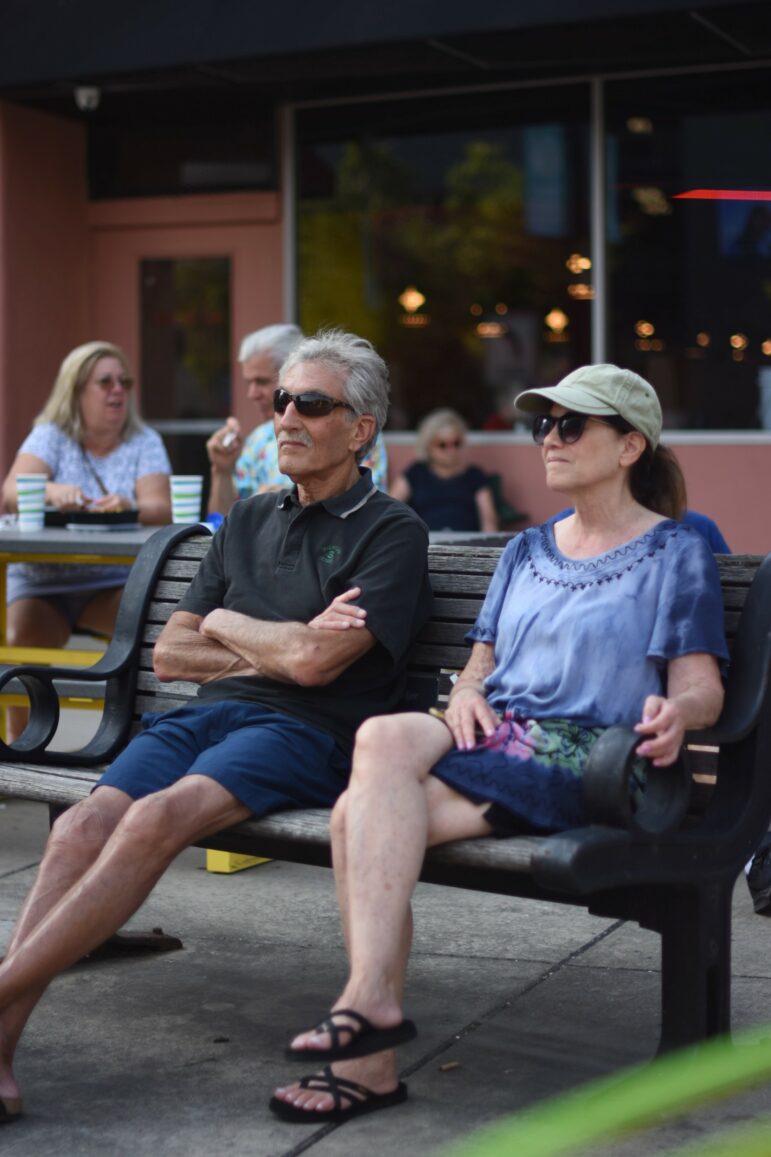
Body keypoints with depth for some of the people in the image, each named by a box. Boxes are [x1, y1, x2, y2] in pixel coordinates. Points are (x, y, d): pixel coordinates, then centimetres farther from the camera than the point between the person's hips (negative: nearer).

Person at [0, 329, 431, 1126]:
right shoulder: (248, 522, 24)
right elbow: (169, 655, 18)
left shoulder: (391, 534, 4)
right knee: (83, 825, -24)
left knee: (157, 818, -33)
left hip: (304, 731, -5)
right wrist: (275, 650, 3)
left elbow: (315, 662, -11)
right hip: (204, 714, 6)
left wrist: (227, 625, 6)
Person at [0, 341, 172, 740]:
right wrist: (54, 492, -37)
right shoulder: (51, 436, 2)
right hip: (42, 580, 0)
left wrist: (130, 508, -35)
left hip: (115, 581, 1)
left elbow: (160, 509, -11)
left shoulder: (144, 441, 4)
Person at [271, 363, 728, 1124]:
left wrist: (675, 712, -24)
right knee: (385, 737, -31)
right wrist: (466, 692, -1)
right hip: (493, 738, 6)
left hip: (584, 761, -5)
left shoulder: (675, 555, 8)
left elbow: (701, 684, 0)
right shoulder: (526, 552, 26)